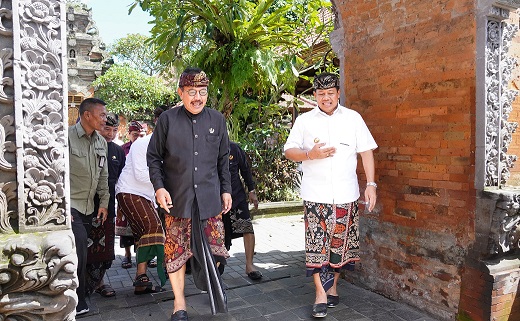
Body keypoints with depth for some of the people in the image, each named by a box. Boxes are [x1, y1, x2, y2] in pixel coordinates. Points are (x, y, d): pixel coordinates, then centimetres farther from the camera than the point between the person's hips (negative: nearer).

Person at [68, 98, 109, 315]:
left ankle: (78, 296, 26)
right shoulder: (67, 136, -11)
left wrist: (104, 202, 13)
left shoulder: (101, 142, 11)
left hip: (88, 207, 6)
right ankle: (77, 302, 3)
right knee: (79, 251, -12)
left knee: (81, 253, 11)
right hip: (69, 206, -6)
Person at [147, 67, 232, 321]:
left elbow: (223, 159, 13)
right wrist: (159, 186, -7)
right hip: (176, 198, -1)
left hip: (209, 198, 2)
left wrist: (226, 190, 11)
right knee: (176, 250, 5)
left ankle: (213, 283, 37)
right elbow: (154, 157, 4)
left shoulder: (217, 120, 7)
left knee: (213, 248, 7)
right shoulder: (167, 119, -1)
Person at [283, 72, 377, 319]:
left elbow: (366, 152, 5)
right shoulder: (304, 121, 6)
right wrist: (310, 154, -14)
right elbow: (289, 151, 5)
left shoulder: (353, 118, 7)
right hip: (315, 194, -1)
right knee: (316, 243, -3)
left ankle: (332, 285, 29)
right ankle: (321, 294, 7)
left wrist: (371, 184, -2)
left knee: (340, 241, 9)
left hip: (346, 194, 1)